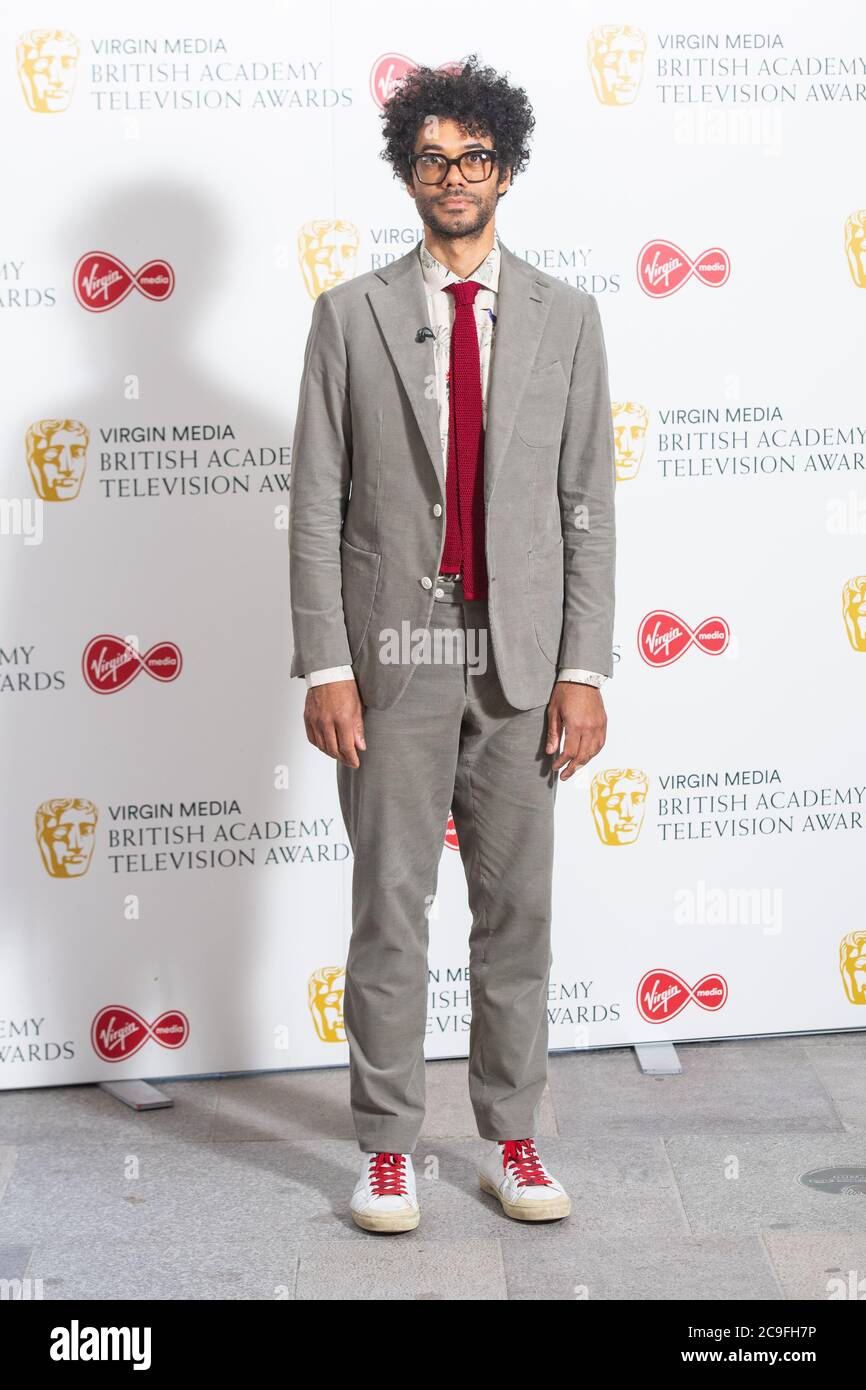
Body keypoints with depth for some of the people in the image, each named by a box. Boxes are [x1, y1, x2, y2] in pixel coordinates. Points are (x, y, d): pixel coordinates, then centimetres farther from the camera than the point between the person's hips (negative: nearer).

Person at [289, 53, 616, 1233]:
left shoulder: (565, 317, 7)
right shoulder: (351, 316, 3)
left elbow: (588, 505, 4)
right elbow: (316, 504, 0)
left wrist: (585, 670, -3)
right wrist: (325, 666, -7)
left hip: (521, 663, 1)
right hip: (394, 658, -1)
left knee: (517, 911, 8)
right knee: (390, 911, 4)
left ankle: (512, 1142, 22)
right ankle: (388, 1147, 17)